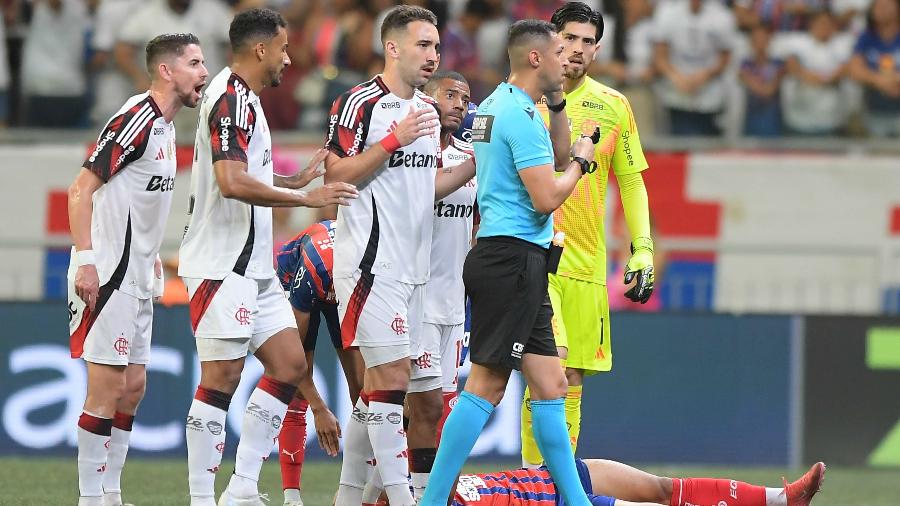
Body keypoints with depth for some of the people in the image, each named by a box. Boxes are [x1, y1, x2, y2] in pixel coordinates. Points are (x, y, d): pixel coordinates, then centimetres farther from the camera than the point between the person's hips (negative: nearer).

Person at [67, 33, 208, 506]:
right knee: (107, 390, -8)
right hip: (107, 276, -10)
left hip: (136, 278, 10)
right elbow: (81, 190, -19)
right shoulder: (134, 120, -16)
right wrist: (85, 261, -23)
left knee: (133, 387, 11)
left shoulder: (165, 128, 13)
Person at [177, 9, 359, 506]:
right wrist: (307, 198, -21)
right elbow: (232, 182, -25)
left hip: (254, 268, 10)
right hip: (223, 266, -10)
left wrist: (297, 180, 21)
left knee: (289, 364, 7)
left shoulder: (244, 100, 18)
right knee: (222, 377, -8)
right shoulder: (231, 99, -14)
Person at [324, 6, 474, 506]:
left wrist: (475, 164, 11)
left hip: (413, 268, 9)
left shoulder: (428, 111, 17)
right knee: (392, 375, -14)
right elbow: (335, 176, -12)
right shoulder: (359, 103, -8)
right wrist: (394, 141, -18)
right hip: (371, 260, -9)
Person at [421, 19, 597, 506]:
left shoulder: (495, 106, 17)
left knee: (550, 385, 10)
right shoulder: (519, 114, -13)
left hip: (507, 261, 10)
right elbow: (547, 197, -17)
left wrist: (558, 105, 16)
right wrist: (581, 161, 0)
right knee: (486, 385, -11)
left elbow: (557, 156, 29)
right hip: (513, 259, -10)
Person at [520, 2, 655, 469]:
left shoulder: (613, 106, 8)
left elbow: (631, 182, 14)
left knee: (572, 378, 6)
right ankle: (535, 473, -15)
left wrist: (643, 251, 6)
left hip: (586, 261, 4)